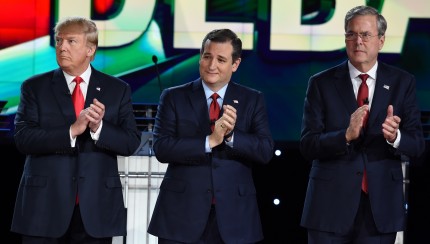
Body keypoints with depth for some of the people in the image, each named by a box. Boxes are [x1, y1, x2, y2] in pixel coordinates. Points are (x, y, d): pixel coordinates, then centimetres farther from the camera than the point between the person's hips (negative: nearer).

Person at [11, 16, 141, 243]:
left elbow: (131, 143, 1)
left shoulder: (117, 89, 7)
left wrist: (99, 128, -18)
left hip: (96, 208, 1)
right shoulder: (35, 87, 5)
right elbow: (22, 138, -7)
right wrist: (72, 131, -18)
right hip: (44, 207, -1)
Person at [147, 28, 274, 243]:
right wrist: (210, 141, -17)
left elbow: (265, 152, -2)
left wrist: (231, 135, -18)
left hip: (233, 217, 1)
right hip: (182, 214, -1)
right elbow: (161, 148, -7)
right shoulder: (174, 98, 5)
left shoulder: (252, 100, 8)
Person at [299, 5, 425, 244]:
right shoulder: (321, 83, 1)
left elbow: (417, 145, 1)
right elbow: (307, 146, -6)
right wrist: (346, 136, -23)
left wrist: (395, 136, -21)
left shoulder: (402, 82, 5)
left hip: (381, 204, 1)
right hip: (331, 204, -1)